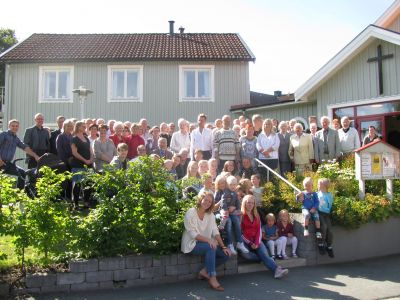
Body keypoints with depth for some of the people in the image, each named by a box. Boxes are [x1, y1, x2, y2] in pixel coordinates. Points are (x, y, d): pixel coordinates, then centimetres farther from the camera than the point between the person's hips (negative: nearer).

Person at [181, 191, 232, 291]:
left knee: (226, 254, -10)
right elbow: (192, 234, -20)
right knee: (210, 247, -33)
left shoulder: (210, 215, 6)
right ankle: (212, 278, -27)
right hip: (191, 244, -7)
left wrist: (223, 247, -13)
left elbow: (215, 232, -1)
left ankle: (204, 271, 1)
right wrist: (208, 240, -32)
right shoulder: (191, 213, -12)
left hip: (206, 243, 7)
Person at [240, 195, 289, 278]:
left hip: (256, 240, 4)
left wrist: (257, 243, -7)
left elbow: (259, 230, 10)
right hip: (245, 241, -4)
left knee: (264, 253, -24)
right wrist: (250, 243, -12)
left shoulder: (256, 215, 16)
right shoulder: (241, 215, -1)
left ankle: (277, 270, -41)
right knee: (246, 254, -34)